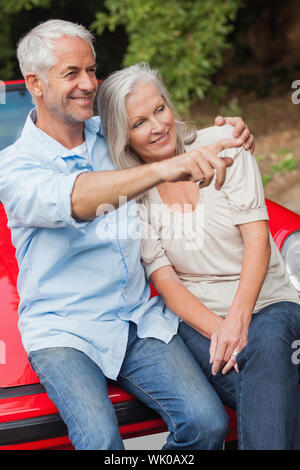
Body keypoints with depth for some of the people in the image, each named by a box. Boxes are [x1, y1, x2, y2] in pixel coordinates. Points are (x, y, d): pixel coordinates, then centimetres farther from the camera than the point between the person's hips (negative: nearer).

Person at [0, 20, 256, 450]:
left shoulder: (113, 136, 9)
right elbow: (70, 200, -29)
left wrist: (223, 136, -1)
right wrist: (162, 169, -43)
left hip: (141, 319, 4)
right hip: (64, 330, -4)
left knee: (207, 421, -18)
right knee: (101, 438, -29)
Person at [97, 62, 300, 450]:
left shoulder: (221, 145, 0)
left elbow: (257, 238, -6)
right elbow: (164, 279, -1)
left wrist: (238, 319, -21)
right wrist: (217, 330, -19)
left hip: (266, 301, 1)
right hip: (197, 316, 0)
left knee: (266, 344, -37)